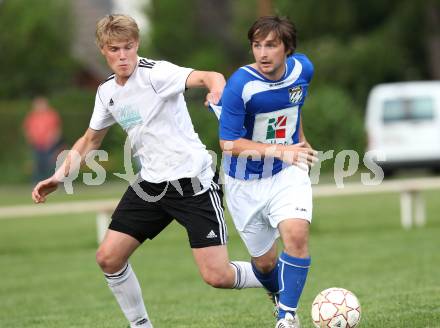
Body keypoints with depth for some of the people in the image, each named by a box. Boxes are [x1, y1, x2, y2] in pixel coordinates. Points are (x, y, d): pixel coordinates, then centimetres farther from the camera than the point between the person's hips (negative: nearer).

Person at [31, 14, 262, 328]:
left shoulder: (155, 73, -14)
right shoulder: (107, 92, 8)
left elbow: (208, 76, -31)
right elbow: (90, 140, 24)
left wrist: (218, 87, -55)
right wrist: (59, 176, 13)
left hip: (192, 181, -7)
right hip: (151, 184, 7)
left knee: (217, 276, -13)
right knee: (108, 257, 0)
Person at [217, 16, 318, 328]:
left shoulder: (303, 69, -9)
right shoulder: (240, 85, -25)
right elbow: (229, 144, -23)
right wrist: (280, 150, -30)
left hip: (288, 173, 2)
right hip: (246, 181, -2)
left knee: (296, 234, -24)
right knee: (265, 261, 8)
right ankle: (279, 294, 44)